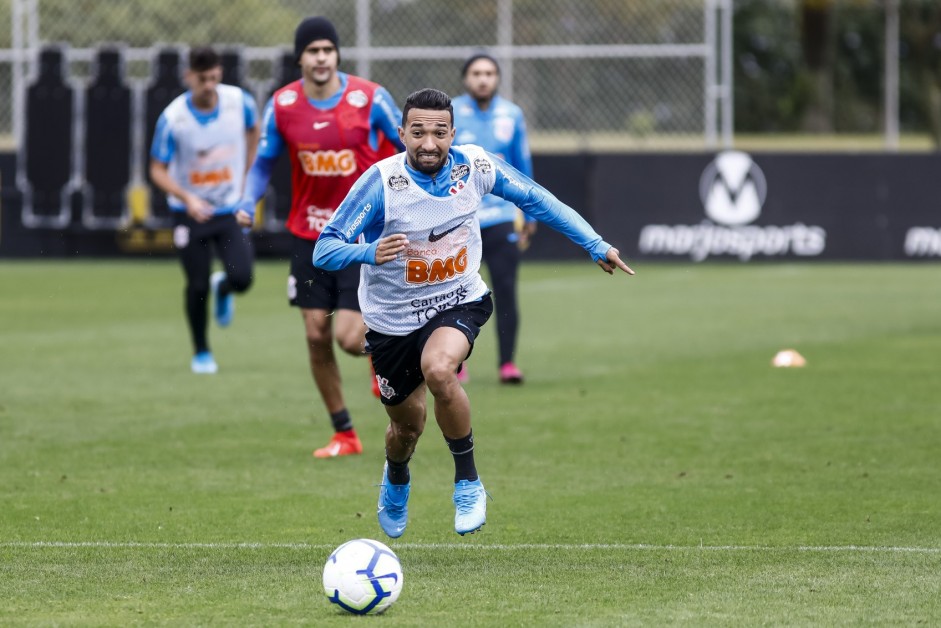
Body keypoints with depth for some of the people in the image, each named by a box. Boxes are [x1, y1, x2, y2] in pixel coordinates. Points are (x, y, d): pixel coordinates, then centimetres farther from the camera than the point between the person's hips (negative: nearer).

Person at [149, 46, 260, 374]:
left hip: (231, 208, 2)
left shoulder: (239, 101, -11)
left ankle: (222, 288, 25)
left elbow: (253, 129, 14)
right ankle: (201, 353, 23)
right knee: (197, 286, 0)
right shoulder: (173, 118, -18)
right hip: (190, 212, -2)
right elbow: (158, 170, -11)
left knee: (241, 278, -13)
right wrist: (187, 198, -27)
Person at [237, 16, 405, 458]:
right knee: (317, 336, 2)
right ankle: (343, 435, 16)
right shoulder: (282, 105, -3)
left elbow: (409, 148, 2)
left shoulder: (369, 98, -10)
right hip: (309, 235, 3)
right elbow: (263, 163, 9)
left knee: (348, 337, -13)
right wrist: (248, 202, -9)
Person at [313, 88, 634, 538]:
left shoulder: (476, 167, -15)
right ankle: (396, 480, 53)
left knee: (438, 370, -33)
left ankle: (468, 482, -13)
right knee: (407, 425, 14)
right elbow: (324, 250, -26)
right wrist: (369, 252, -47)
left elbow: (535, 199, 3)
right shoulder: (380, 182, -24)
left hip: (459, 303, 0)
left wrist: (595, 245, 3)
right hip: (392, 318, 0)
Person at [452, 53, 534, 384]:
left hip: (501, 217, 1)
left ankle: (507, 363, -6)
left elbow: (523, 167, 14)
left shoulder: (512, 115, 5)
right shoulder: (448, 115, -3)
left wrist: (529, 215, 17)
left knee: (505, 290, -9)